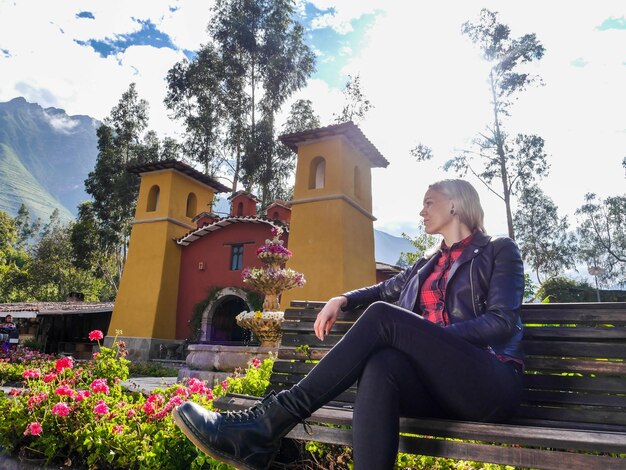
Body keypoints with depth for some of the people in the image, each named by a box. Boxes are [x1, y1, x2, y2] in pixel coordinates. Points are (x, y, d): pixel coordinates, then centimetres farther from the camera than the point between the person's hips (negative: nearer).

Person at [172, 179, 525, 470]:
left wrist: (429, 336, -18)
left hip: (490, 385, -4)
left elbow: (503, 321, -5)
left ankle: (263, 426, -32)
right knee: (382, 365, -34)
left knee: (383, 315, -28)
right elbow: (386, 290, 31)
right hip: (436, 383, 4)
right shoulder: (429, 263, 24)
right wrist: (343, 299, 8)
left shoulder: (500, 250, 8)